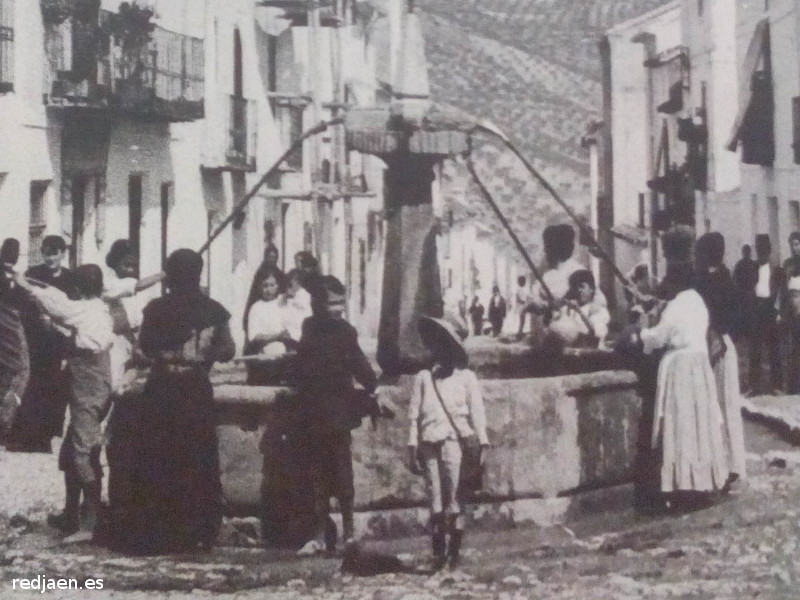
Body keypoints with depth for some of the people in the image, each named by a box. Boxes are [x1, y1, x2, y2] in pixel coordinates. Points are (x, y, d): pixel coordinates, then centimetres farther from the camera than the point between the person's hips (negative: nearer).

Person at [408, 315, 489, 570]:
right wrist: (412, 448, 5)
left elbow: (477, 412, 7)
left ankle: (454, 550, -4)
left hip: (455, 443, -2)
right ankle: (438, 553, 3)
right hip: (430, 444, 2)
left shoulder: (466, 377, 9)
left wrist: (482, 444, -1)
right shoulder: (423, 377, 14)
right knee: (435, 502, 0)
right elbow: (414, 414, 12)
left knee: (454, 501, -8)